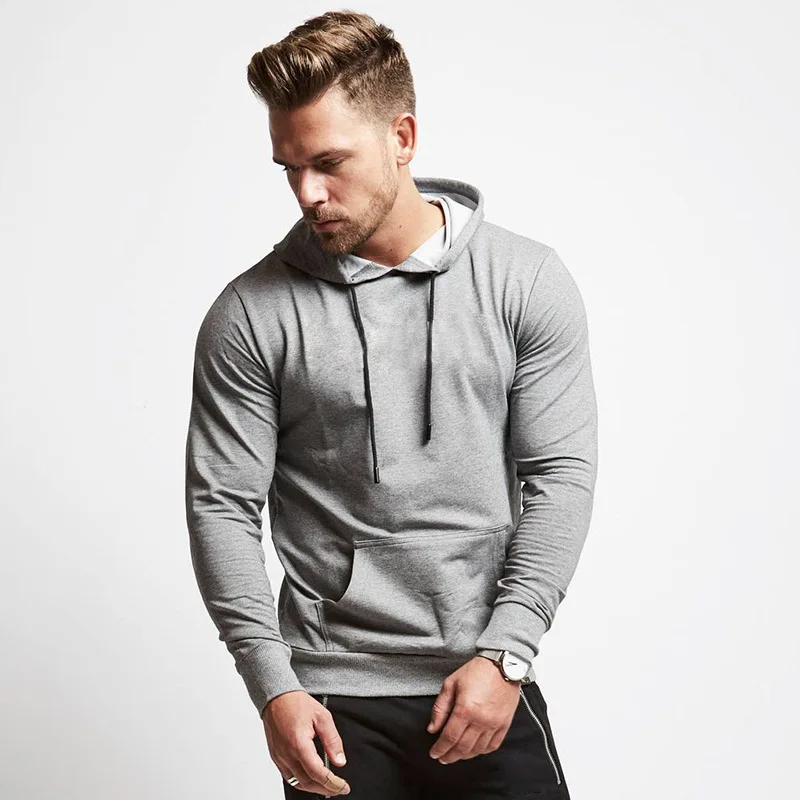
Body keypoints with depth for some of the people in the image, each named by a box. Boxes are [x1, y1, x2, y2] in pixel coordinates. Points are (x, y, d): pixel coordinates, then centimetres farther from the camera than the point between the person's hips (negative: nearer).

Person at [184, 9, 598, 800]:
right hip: (333, 700, 0)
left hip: (488, 685, 1)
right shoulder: (251, 314, -4)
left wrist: (504, 653, -10)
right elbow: (222, 505, -2)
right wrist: (273, 686, -9)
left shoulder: (527, 283, -2)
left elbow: (561, 476, -2)